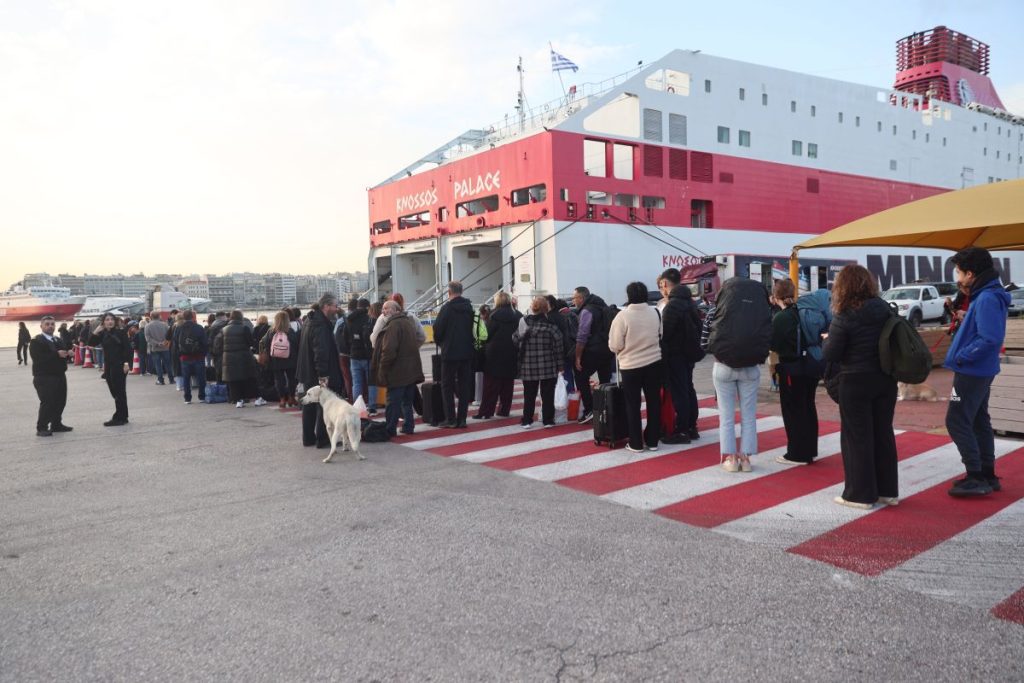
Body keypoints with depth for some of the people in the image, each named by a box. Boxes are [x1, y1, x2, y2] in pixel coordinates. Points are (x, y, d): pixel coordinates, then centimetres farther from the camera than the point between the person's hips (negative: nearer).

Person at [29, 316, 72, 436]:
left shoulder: (58, 340, 19)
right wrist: (57, 355, -24)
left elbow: (64, 353, 15)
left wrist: (66, 354, -10)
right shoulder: (36, 341, -6)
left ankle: (56, 424, 23)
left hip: (59, 375, 7)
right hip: (44, 377, -7)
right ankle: (41, 428, -2)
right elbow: (38, 358, -20)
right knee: (47, 403, -10)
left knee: (60, 401, 10)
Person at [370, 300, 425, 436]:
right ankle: (408, 426, 20)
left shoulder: (393, 325, -16)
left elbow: (389, 350, -24)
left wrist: (382, 369, -17)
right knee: (407, 401, 15)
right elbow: (416, 342, 25)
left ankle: (390, 429, 1)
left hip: (398, 372, -9)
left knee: (393, 402, -3)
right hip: (411, 371, 9)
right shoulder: (408, 322, 16)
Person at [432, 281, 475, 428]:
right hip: (467, 352, 5)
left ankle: (451, 419, 2)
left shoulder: (447, 307, -12)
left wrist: (439, 342, 8)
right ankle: (462, 419, 9)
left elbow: (438, 329, -11)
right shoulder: (469, 307, 6)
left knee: (447, 386, 4)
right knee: (464, 386, 8)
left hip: (450, 352, -5)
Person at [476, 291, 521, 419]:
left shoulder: (496, 315, -10)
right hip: (512, 354, 5)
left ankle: (485, 412, -1)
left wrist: (485, 345, 8)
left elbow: (488, 334, -8)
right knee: (508, 383, 13)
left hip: (496, 353, -5)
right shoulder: (517, 315, 5)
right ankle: (505, 410, 16)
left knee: (491, 384, -1)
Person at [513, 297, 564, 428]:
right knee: (547, 393, 7)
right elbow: (558, 345, -6)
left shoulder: (524, 321, -1)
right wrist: (559, 364, 1)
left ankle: (527, 421, 12)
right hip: (548, 366, -1)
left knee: (529, 394, 10)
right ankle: (548, 420, 10)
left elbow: (515, 340, 0)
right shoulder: (550, 324, -6)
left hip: (528, 364, 2)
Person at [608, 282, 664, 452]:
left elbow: (615, 345, -13)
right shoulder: (656, 313, -2)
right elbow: (661, 336, 11)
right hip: (654, 363, 4)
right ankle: (652, 441, 19)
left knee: (633, 405, 7)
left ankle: (636, 443, 12)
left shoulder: (623, 315, -16)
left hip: (630, 366, -3)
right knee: (654, 402, 12)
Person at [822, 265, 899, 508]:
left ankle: (860, 495, 10)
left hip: (856, 383, -6)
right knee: (883, 433, 15)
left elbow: (829, 355, -13)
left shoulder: (844, 317, -16)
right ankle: (888, 490, 24)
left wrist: (827, 340, 6)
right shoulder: (885, 309, 1)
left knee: (857, 437, 4)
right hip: (885, 380, 6)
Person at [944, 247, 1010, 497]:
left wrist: (961, 357, -19)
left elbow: (990, 338, -27)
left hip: (972, 371, -10)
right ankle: (987, 475, 24)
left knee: (957, 422, -5)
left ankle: (976, 478, -1)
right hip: (979, 371, 10)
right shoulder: (985, 295, 10)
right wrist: (965, 319, 5)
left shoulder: (987, 299, -20)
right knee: (978, 422, 16)